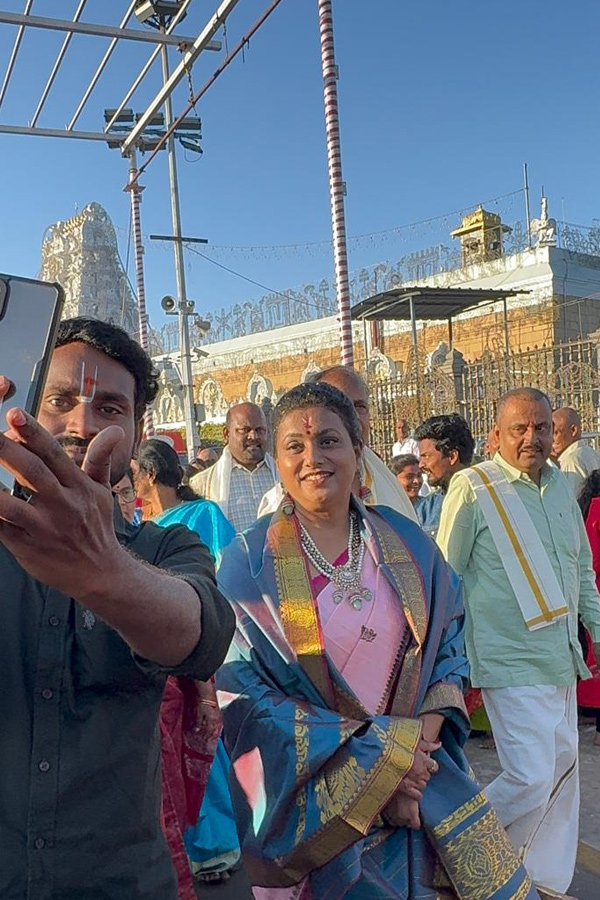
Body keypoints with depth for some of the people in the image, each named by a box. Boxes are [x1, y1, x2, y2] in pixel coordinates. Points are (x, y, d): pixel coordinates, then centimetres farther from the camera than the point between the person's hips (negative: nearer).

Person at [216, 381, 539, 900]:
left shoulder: (408, 546, -1)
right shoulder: (251, 561, -11)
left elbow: (450, 642, 8)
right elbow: (239, 691, -14)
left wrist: (431, 720, -11)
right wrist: (370, 754, -17)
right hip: (308, 799, -2)